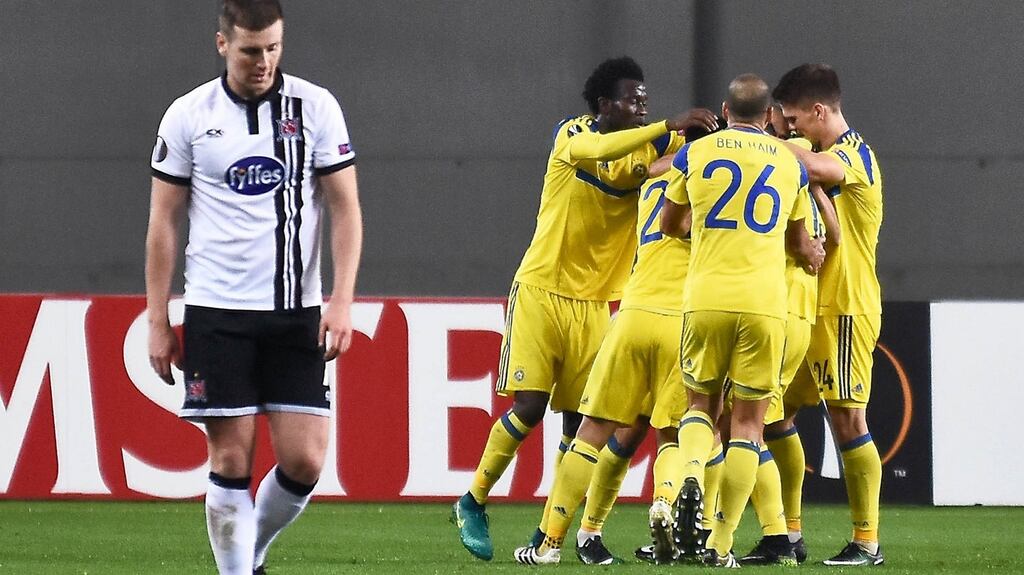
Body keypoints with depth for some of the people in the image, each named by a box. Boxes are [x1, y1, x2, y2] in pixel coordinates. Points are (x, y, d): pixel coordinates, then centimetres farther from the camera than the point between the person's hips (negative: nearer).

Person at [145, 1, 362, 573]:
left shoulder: (316, 107, 2)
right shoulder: (188, 116, 2)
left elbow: (346, 208, 4)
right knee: (232, 461, -4)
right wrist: (158, 322, 3)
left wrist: (342, 301, -7)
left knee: (304, 461, -4)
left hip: (295, 311, 1)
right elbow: (164, 221, 7)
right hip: (217, 311, -1)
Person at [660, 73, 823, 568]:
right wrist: (813, 254, 42)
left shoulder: (695, 153, 7)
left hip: (706, 300, 0)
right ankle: (721, 542, 1)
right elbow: (800, 242, 21)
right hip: (765, 304, 0)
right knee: (748, 421, 6)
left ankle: (691, 473, -13)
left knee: (701, 402, 18)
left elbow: (670, 225, 20)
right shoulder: (790, 162, 11)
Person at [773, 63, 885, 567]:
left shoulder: (854, 155, -13)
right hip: (808, 307, 9)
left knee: (847, 420, -8)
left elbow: (814, 167, -33)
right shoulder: (829, 156, 18)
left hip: (845, 308, -9)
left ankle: (867, 543, -4)